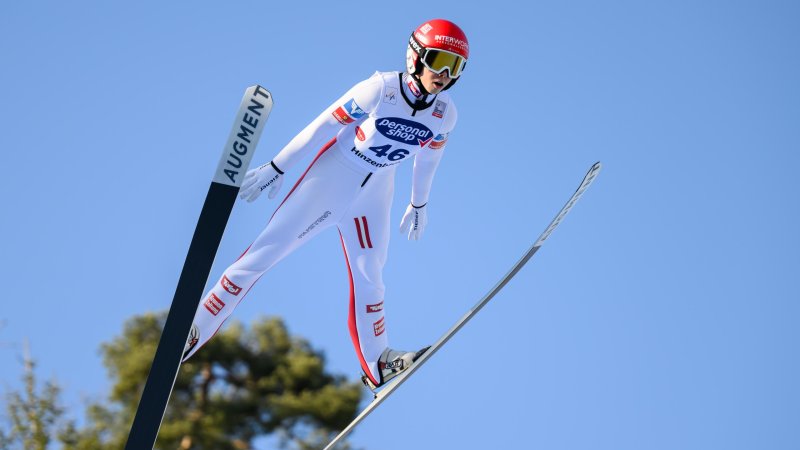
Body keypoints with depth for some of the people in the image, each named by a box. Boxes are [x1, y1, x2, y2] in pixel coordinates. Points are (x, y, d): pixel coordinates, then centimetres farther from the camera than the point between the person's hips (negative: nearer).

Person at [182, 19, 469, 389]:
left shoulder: (445, 115, -8)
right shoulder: (381, 89, -23)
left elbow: (428, 158, 12)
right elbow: (324, 126, -17)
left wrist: (418, 204, 23)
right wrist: (277, 167, -12)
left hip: (373, 194, 4)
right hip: (332, 176, -4)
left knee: (368, 277, 9)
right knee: (266, 250, -6)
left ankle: (377, 363, 21)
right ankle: (195, 328, 1)